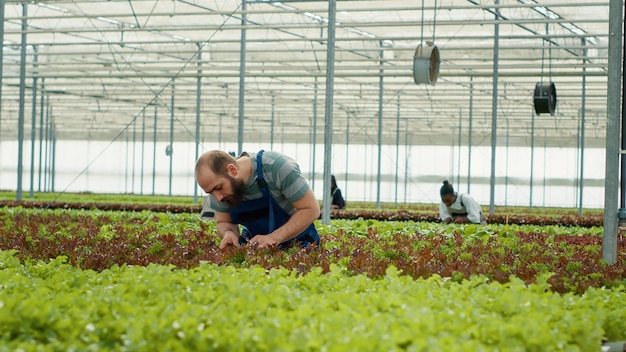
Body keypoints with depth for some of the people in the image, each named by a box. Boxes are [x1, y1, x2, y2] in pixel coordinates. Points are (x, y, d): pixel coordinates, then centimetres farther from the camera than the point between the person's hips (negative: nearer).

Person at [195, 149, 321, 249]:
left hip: (296, 242, -5)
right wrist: (228, 233, -23)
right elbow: (223, 222, 2)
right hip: (254, 242, 5)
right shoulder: (217, 181, -12)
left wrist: (274, 238, -32)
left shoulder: (278, 167, -28)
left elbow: (311, 209, -22)